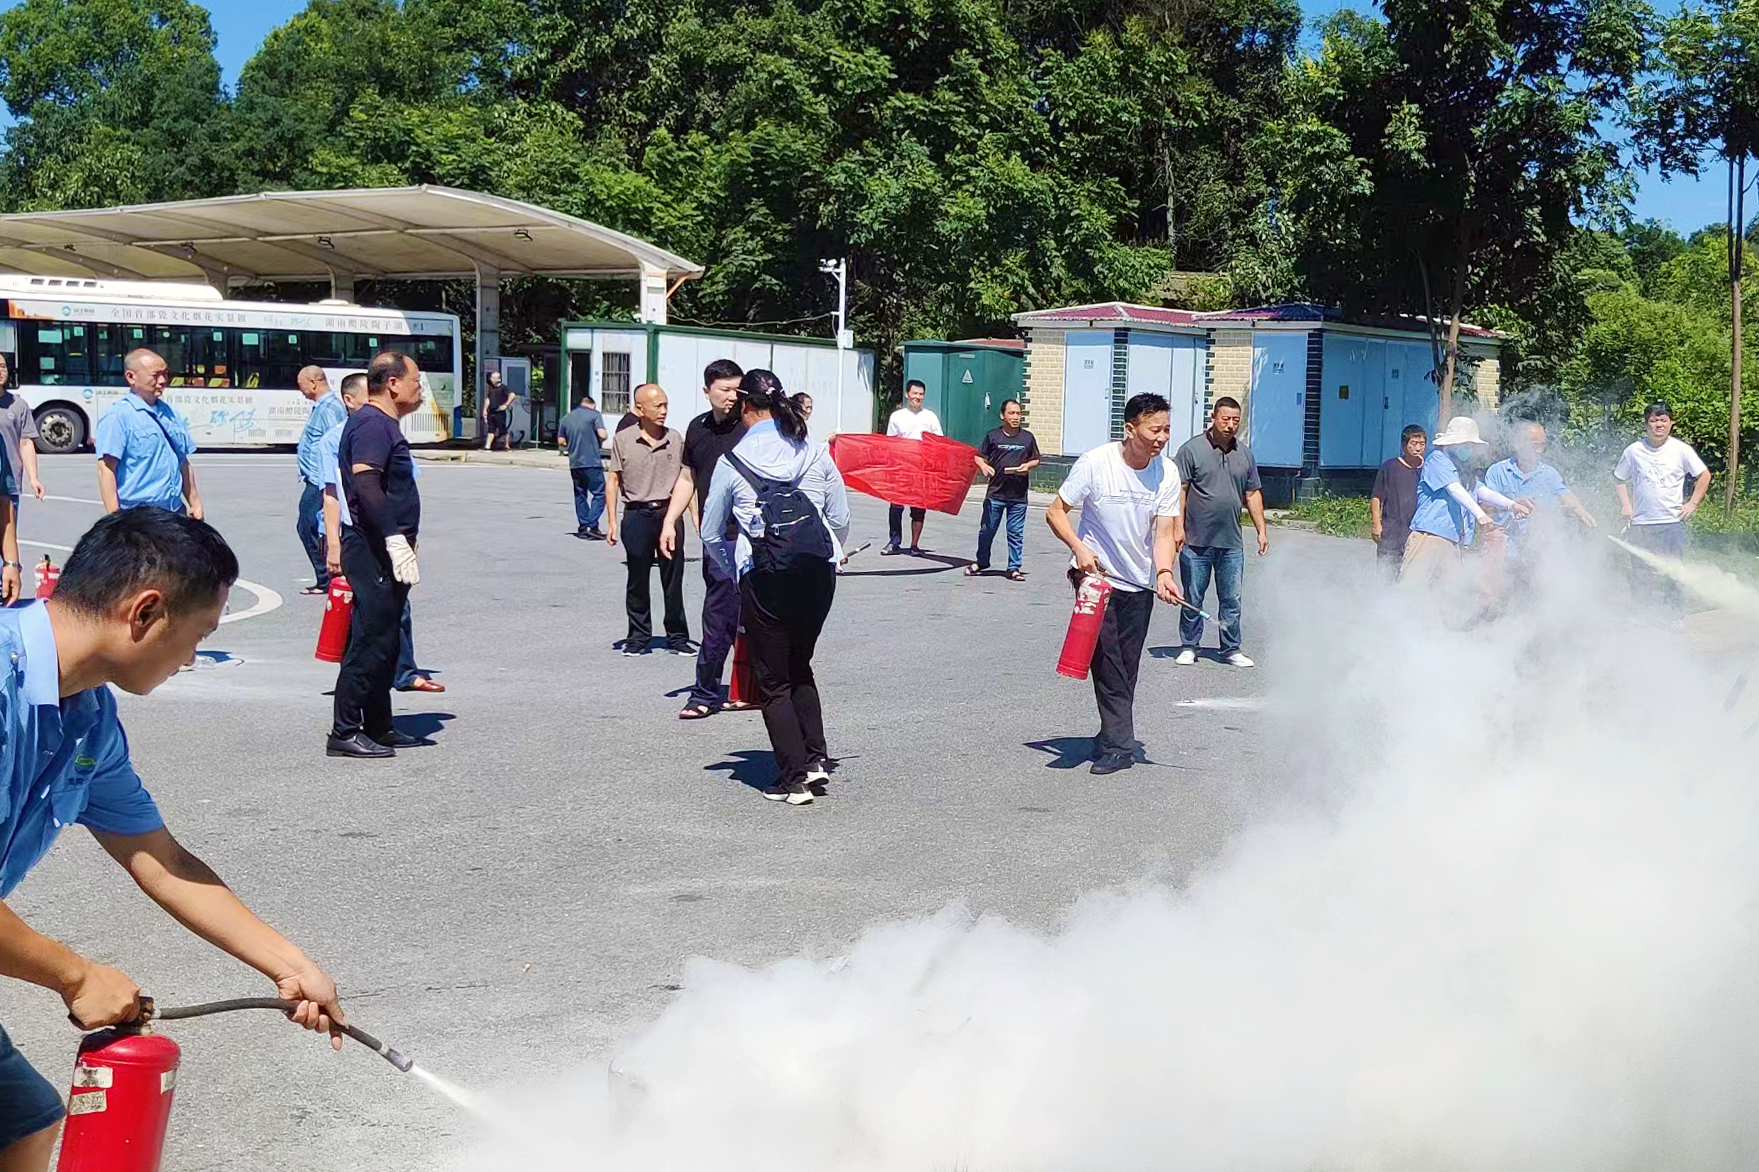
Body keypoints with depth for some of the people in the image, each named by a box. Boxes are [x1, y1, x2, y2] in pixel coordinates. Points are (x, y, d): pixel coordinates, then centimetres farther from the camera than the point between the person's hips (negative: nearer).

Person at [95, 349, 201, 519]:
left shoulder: (170, 413, 16)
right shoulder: (117, 416, -8)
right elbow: (106, 469, -14)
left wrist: (195, 503, 20)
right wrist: (114, 517, -21)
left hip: (175, 512, 7)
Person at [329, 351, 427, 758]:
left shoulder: (381, 423, 20)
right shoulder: (373, 423, -13)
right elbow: (365, 480, -27)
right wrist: (395, 538, -32)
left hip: (382, 551, 11)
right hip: (374, 551, -11)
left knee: (384, 640, 14)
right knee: (370, 640, -8)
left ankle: (378, 727, 21)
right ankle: (345, 732, -3)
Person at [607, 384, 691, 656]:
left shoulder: (676, 439, 5)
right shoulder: (623, 440, 0)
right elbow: (613, 480, 4)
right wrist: (612, 521, -1)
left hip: (669, 513, 1)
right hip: (637, 514, -1)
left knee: (673, 580, 4)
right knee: (638, 581, 6)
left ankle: (677, 637, 14)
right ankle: (638, 636, 18)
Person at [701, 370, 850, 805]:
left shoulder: (732, 463, -1)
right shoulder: (816, 453, 5)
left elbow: (711, 535, 7)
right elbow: (841, 520, 8)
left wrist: (735, 572, 22)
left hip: (763, 576, -3)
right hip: (818, 570, 3)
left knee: (773, 679, 9)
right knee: (799, 666, 23)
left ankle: (793, 777, 8)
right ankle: (816, 757, 15)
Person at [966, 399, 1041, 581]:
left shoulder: (1027, 437, 7)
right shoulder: (993, 435, 3)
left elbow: (1036, 460, 16)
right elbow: (979, 456, 8)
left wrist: (1028, 465, -6)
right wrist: (983, 466, -14)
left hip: (1018, 495, 1)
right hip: (995, 492, -1)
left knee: (1016, 532, 2)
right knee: (987, 529, 6)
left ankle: (1014, 568, 11)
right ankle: (981, 562, 24)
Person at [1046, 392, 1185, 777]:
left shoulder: (1167, 473, -5)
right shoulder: (1096, 463, -16)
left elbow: (1164, 533, -8)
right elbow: (1056, 511, -8)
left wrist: (1164, 573, -27)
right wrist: (1079, 547, -24)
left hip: (1139, 583, 4)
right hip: (1095, 574, -3)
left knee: (1127, 668, 8)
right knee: (1107, 660, -12)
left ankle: (1113, 740, 22)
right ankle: (1120, 744, -9)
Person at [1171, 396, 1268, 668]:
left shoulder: (1244, 454, 12)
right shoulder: (1192, 449, -3)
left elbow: (1253, 494, 18)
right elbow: (1180, 490, -5)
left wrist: (1262, 530, 13)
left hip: (1231, 543, 4)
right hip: (1196, 541, -3)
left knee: (1231, 600, 5)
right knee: (1193, 599, 5)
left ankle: (1231, 649, 15)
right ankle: (1188, 647, 17)